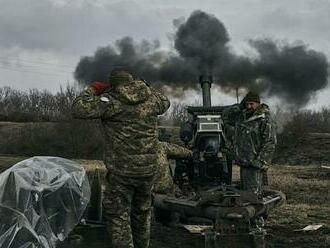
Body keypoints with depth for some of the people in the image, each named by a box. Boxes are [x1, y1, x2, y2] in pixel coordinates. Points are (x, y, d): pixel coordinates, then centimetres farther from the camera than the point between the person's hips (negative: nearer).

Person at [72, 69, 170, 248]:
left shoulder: (111, 100, -11)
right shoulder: (150, 97, 3)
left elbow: (78, 109, -16)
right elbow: (164, 103, 25)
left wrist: (92, 90, 0)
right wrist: (145, 88, 26)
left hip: (121, 170, -5)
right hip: (148, 168, 6)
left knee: (118, 216, 4)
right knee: (142, 213, 23)